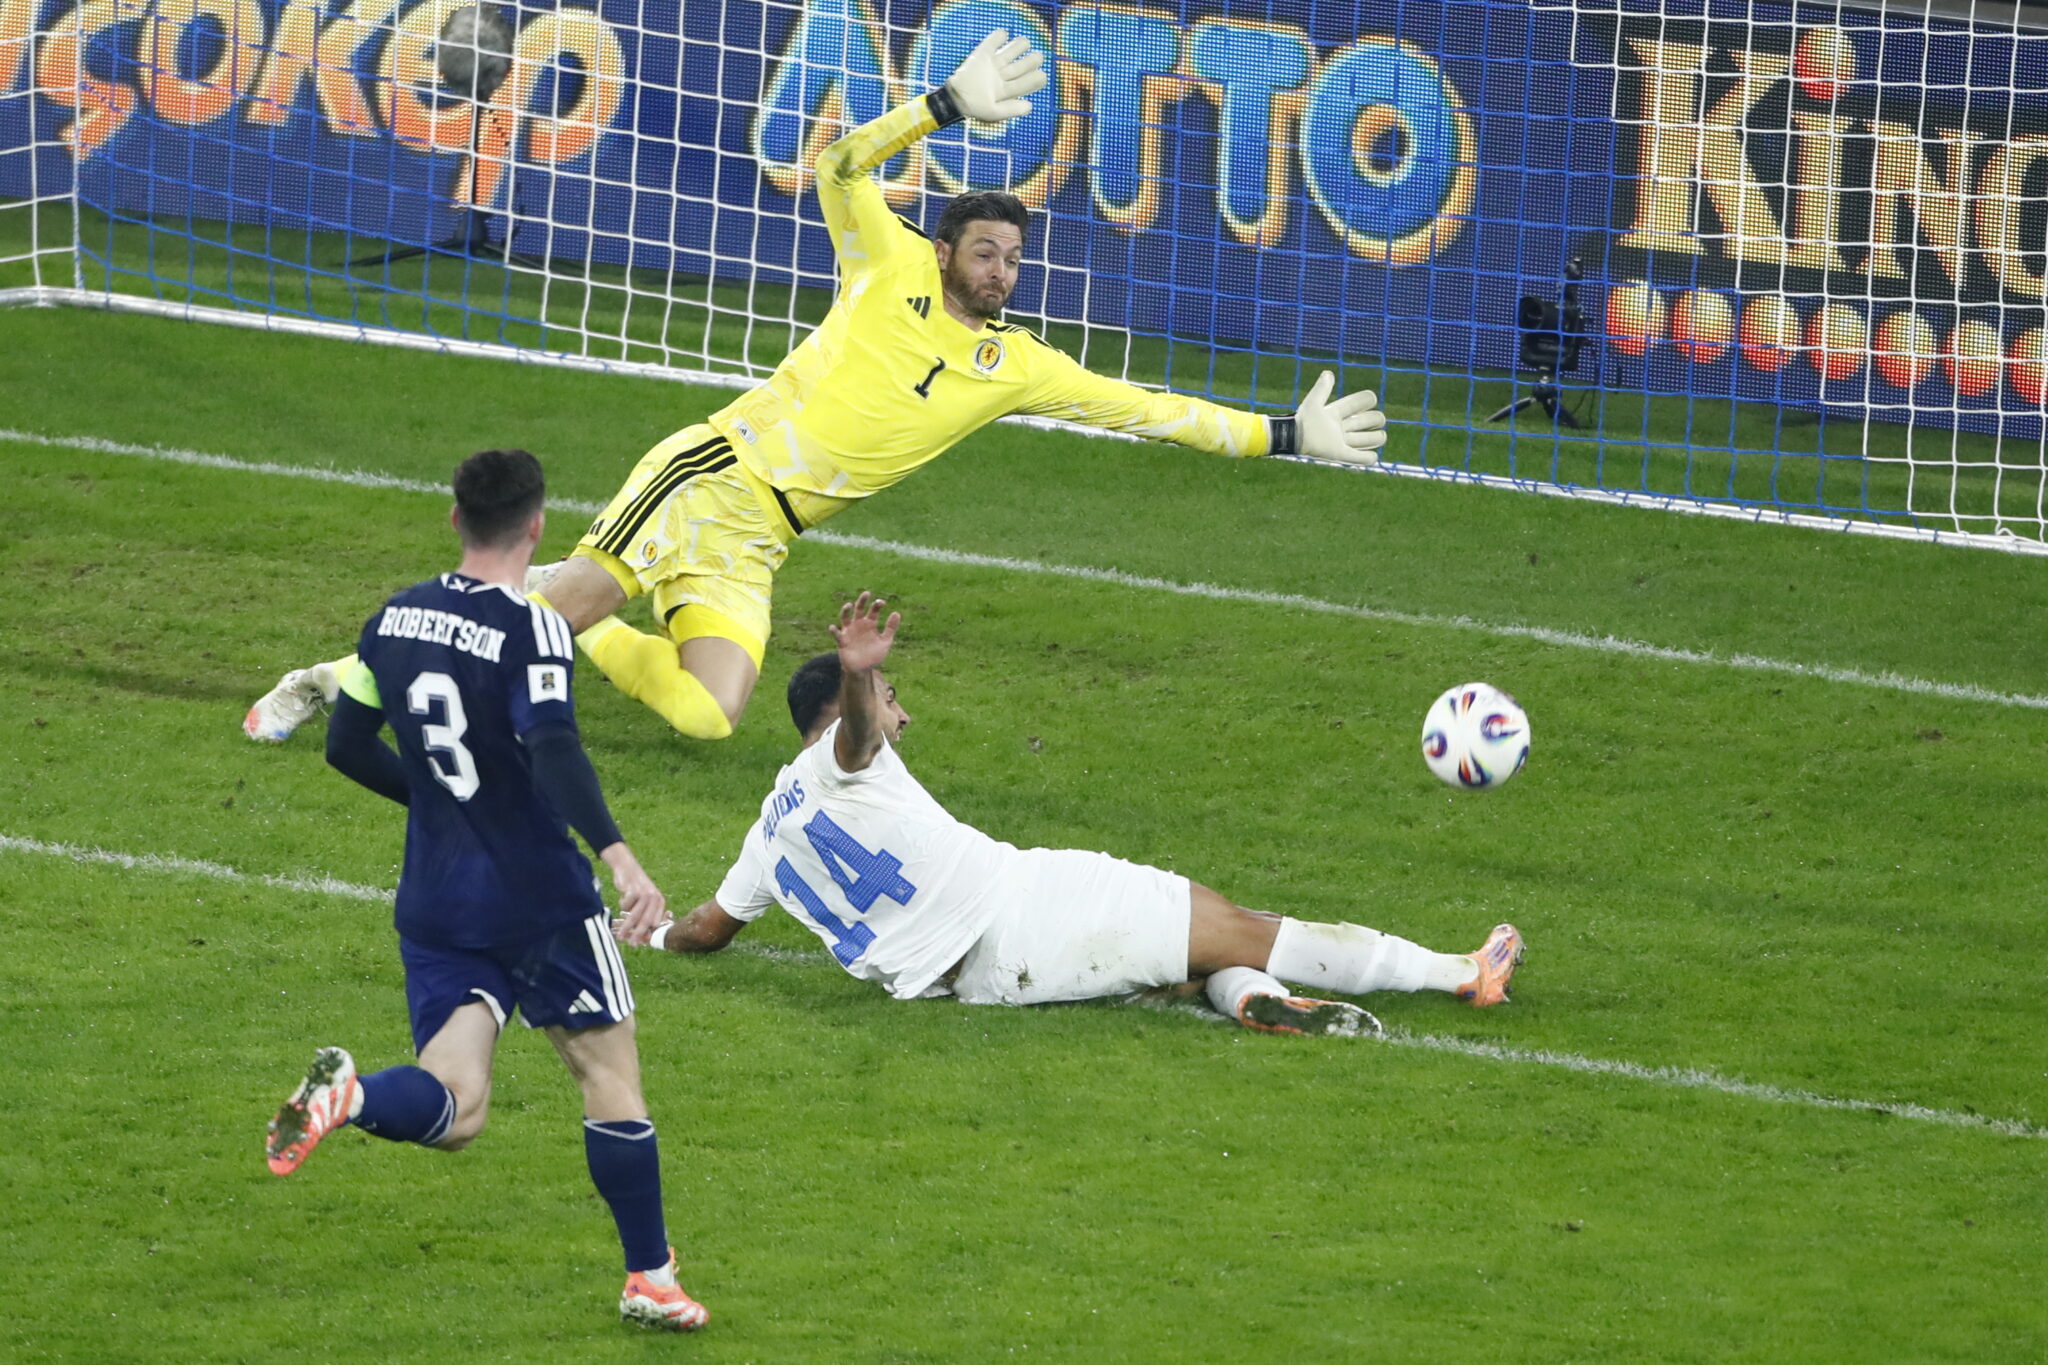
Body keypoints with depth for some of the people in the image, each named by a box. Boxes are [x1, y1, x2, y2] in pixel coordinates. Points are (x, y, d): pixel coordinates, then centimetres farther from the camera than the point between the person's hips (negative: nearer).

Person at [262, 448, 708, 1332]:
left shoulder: (395, 619, 6)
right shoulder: (531, 630, -14)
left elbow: (348, 746, 14)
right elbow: (554, 749, -28)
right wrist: (616, 852, -35)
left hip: (433, 904, 5)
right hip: (539, 898, -5)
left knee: (451, 1113, 0)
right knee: (608, 1068, 12)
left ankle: (348, 1095, -32)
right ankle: (650, 1277, 16)